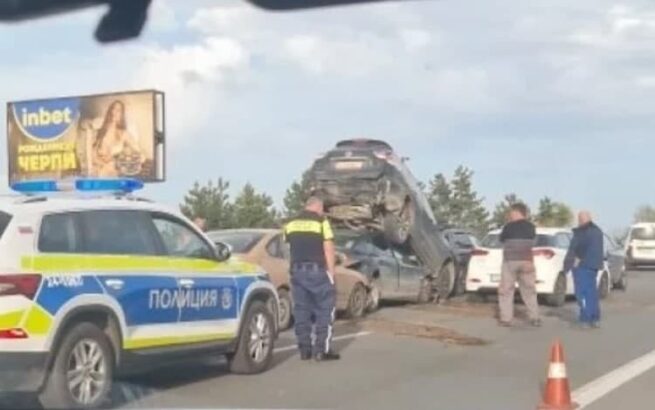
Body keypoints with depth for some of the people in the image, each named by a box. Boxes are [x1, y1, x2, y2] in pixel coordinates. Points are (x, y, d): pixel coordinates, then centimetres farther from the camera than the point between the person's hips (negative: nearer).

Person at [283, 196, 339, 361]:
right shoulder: (321, 221, -4)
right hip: (317, 270, -5)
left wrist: (295, 267, 15)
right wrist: (331, 273, -5)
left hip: (297, 270, 5)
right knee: (325, 309, 1)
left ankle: (304, 349, 9)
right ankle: (322, 349, -3)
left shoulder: (291, 224, 12)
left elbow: (290, 248, 10)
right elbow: (328, 249, -7)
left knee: (301, 309, 8)